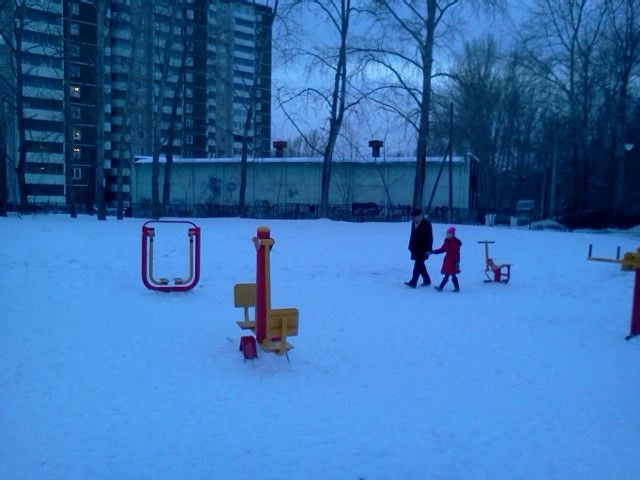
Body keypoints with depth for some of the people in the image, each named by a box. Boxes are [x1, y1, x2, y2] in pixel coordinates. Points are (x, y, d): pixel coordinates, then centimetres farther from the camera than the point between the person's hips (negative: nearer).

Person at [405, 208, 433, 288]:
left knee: (418, 264, -11)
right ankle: (427, 280, 26)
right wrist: (411, 246, 15)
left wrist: (428, 249, -15)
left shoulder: (426, 224, -11)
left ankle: (413, 282, -14)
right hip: (415, 248, 8)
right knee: (420, 265, 13)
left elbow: (429, 237, -12)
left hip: (422, 249, -8)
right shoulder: (414, 223, 10)